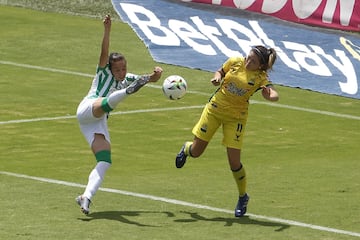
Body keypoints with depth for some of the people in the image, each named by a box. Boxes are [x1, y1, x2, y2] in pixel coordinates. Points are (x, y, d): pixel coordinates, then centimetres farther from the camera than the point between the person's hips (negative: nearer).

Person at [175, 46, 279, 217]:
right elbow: (219, 72, 11)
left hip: (236, 118, -2)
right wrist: (217, 77, -13)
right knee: (196, 152, 7)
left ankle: (243, 197, 16)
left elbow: (274, 95, -30)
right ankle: (186, 148, 47)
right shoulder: (235, 62, -8)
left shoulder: (260, 78, -15)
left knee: (234, 162, -8)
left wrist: (269, 94, -54)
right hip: (215, 108, 2)